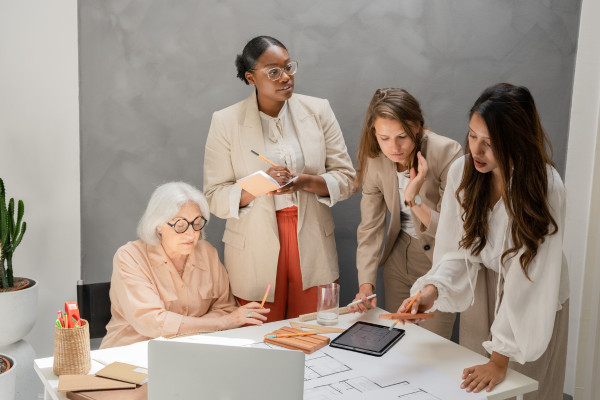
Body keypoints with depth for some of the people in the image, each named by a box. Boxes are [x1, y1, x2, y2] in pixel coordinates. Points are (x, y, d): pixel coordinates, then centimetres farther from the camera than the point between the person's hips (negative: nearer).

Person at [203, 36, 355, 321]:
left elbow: (347, 178, 4)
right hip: (257, 254, -2)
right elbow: (215, 198, -3)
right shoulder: (225, 122, -2)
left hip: (312, 247, 2)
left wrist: (306, 182, -16)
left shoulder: (318, 111, 4)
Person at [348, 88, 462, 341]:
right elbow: (370, 227, -9)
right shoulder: (374, 159, -12)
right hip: (400, 255, 4)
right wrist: (366, 284, -19)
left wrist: (415, 200, -37)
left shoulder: (448, 154, -25)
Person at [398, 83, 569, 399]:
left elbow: (528, 284, -27)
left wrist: (500, 360, -25)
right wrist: (432, 289, -30)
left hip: (534, 303, -3)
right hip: (482, 290, 4)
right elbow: (458, 251, -10)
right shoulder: (462, 171, -16)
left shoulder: (545, 188, -28)